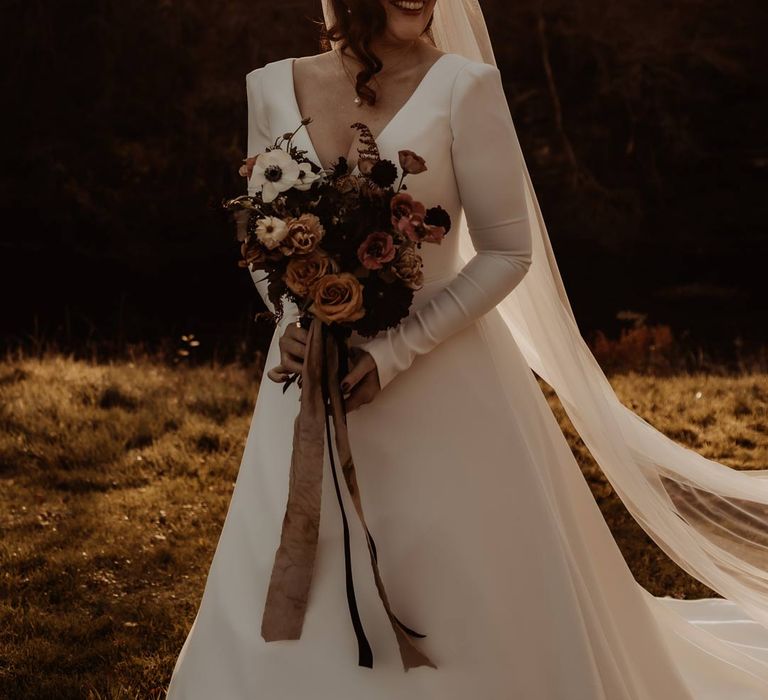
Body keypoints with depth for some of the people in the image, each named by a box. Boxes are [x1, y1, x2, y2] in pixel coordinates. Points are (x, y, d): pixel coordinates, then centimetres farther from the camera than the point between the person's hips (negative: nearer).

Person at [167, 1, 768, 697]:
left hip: (441, 390, -3)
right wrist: (293, 321, -8)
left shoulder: (462, 86, -10)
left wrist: (395, 352, -15)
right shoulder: (272, 88, 0)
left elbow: (508, 252, -8)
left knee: (462, 602, 5)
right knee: (298, 617, 11)